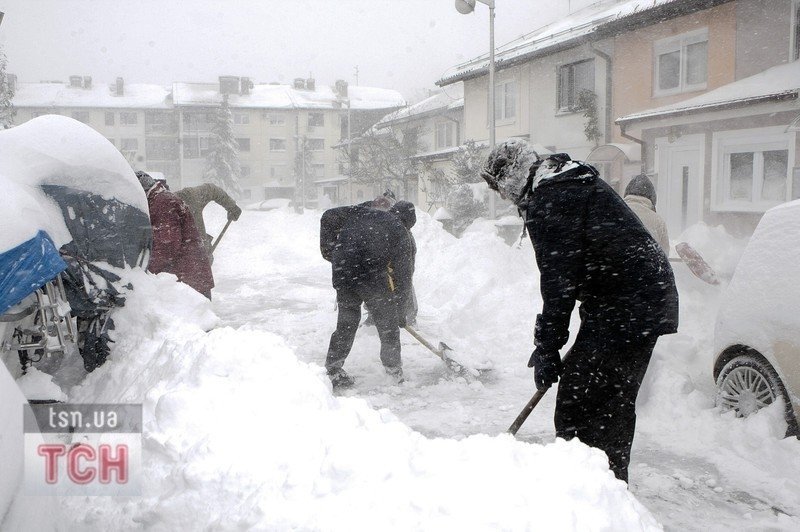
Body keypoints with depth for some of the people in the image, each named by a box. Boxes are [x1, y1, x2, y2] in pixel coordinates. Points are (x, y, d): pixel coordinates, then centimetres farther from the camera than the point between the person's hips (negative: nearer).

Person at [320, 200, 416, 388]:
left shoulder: (362, 212, 19)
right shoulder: (402, 235, 12)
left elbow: (328, 217, 12)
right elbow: (404, 275, 13)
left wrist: (329, 249, 18)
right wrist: (400, 311, 20)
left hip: (343, 275, 3)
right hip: (374, 279, -3)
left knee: (346, 323, 19)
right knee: (388, 326, 13)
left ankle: (333, 370, 23)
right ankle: (395, 375, 21)